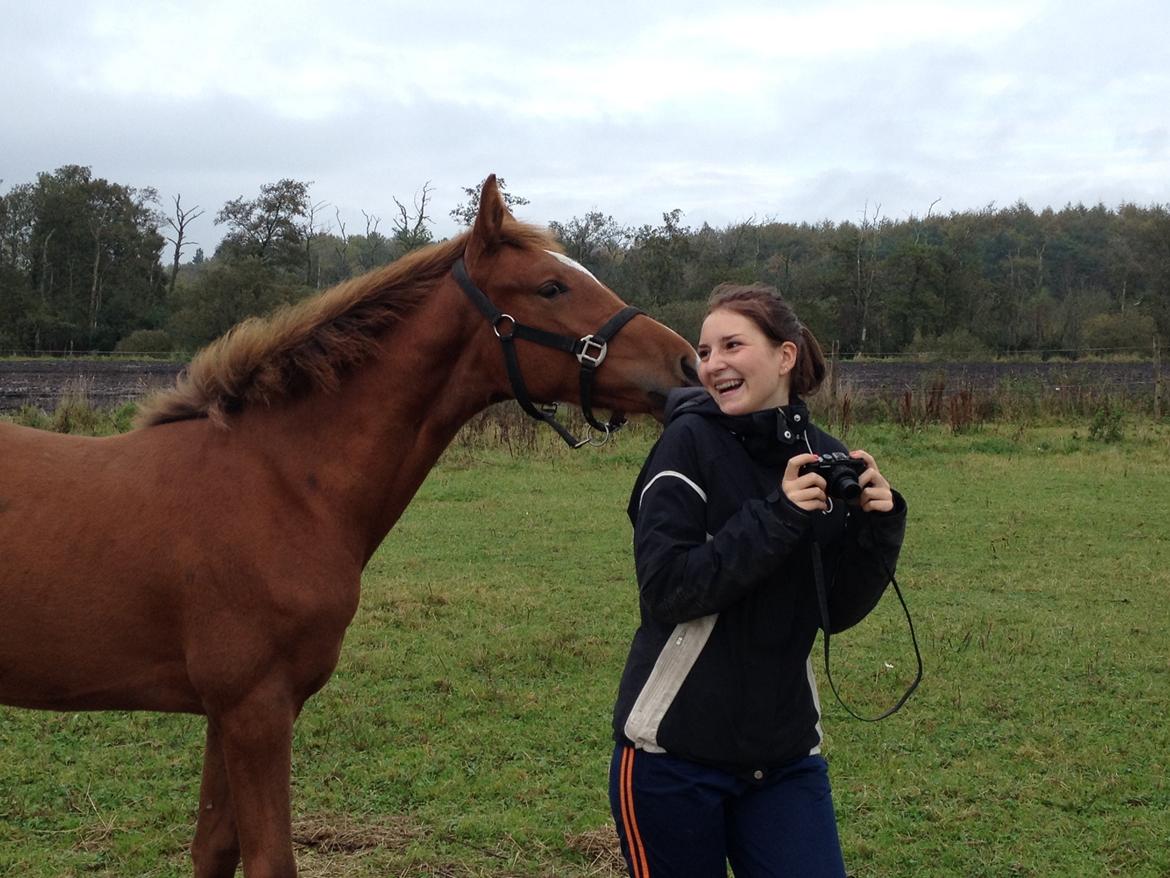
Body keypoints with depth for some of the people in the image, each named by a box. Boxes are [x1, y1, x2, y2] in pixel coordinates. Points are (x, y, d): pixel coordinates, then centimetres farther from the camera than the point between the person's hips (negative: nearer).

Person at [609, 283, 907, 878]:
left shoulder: (825, 459, 2)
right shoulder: (689, 442, -11)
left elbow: (837, 613, 5)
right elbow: (665, 589, -19)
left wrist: (879, 528, -10)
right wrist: (777, 516, -24)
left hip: (785, 753, 4)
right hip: (674, 749, -4)